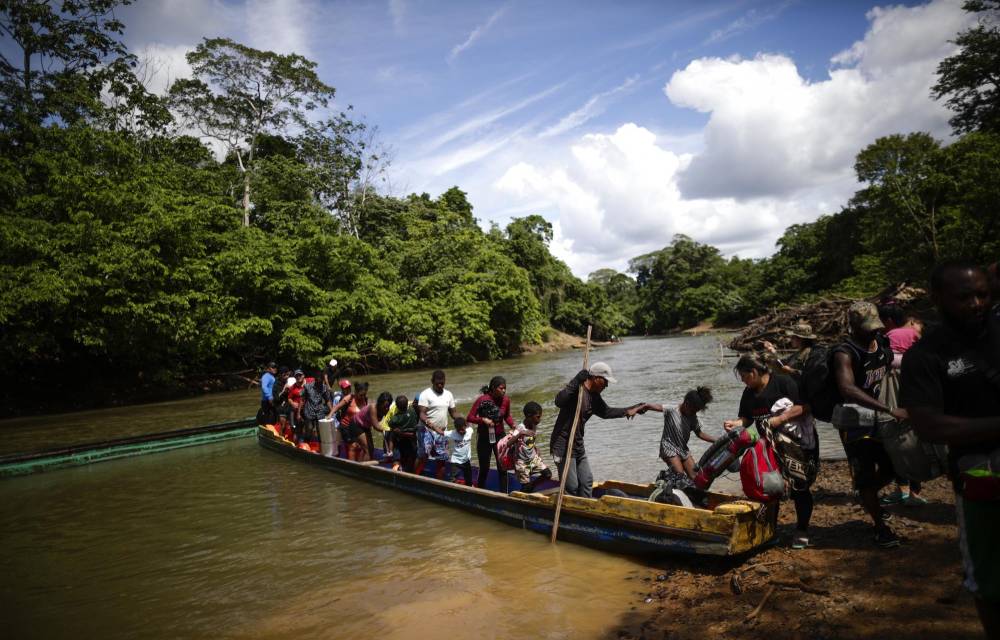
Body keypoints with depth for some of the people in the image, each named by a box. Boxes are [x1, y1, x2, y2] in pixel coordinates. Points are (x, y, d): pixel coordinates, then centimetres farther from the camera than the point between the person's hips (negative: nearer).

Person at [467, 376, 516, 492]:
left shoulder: (506, 400, -8)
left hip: (499, 436, 2)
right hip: (484, 438, -2)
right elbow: (469, 417, -13)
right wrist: (483, 419, -27)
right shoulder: (482, 399, -18)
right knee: (484, 468, 9)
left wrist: (513, 425, -10)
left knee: (502, 467, -1)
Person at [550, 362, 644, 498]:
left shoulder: (594, 396, 9)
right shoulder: (576, 390, -19)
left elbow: (605, 412, 24)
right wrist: (576, 381, -39)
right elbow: (559, 401, -38)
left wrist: (626, 411, 15)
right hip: (563, 446, -9)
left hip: (578, 446, 10)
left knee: (587, 482, 17)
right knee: (572, 487, -5)